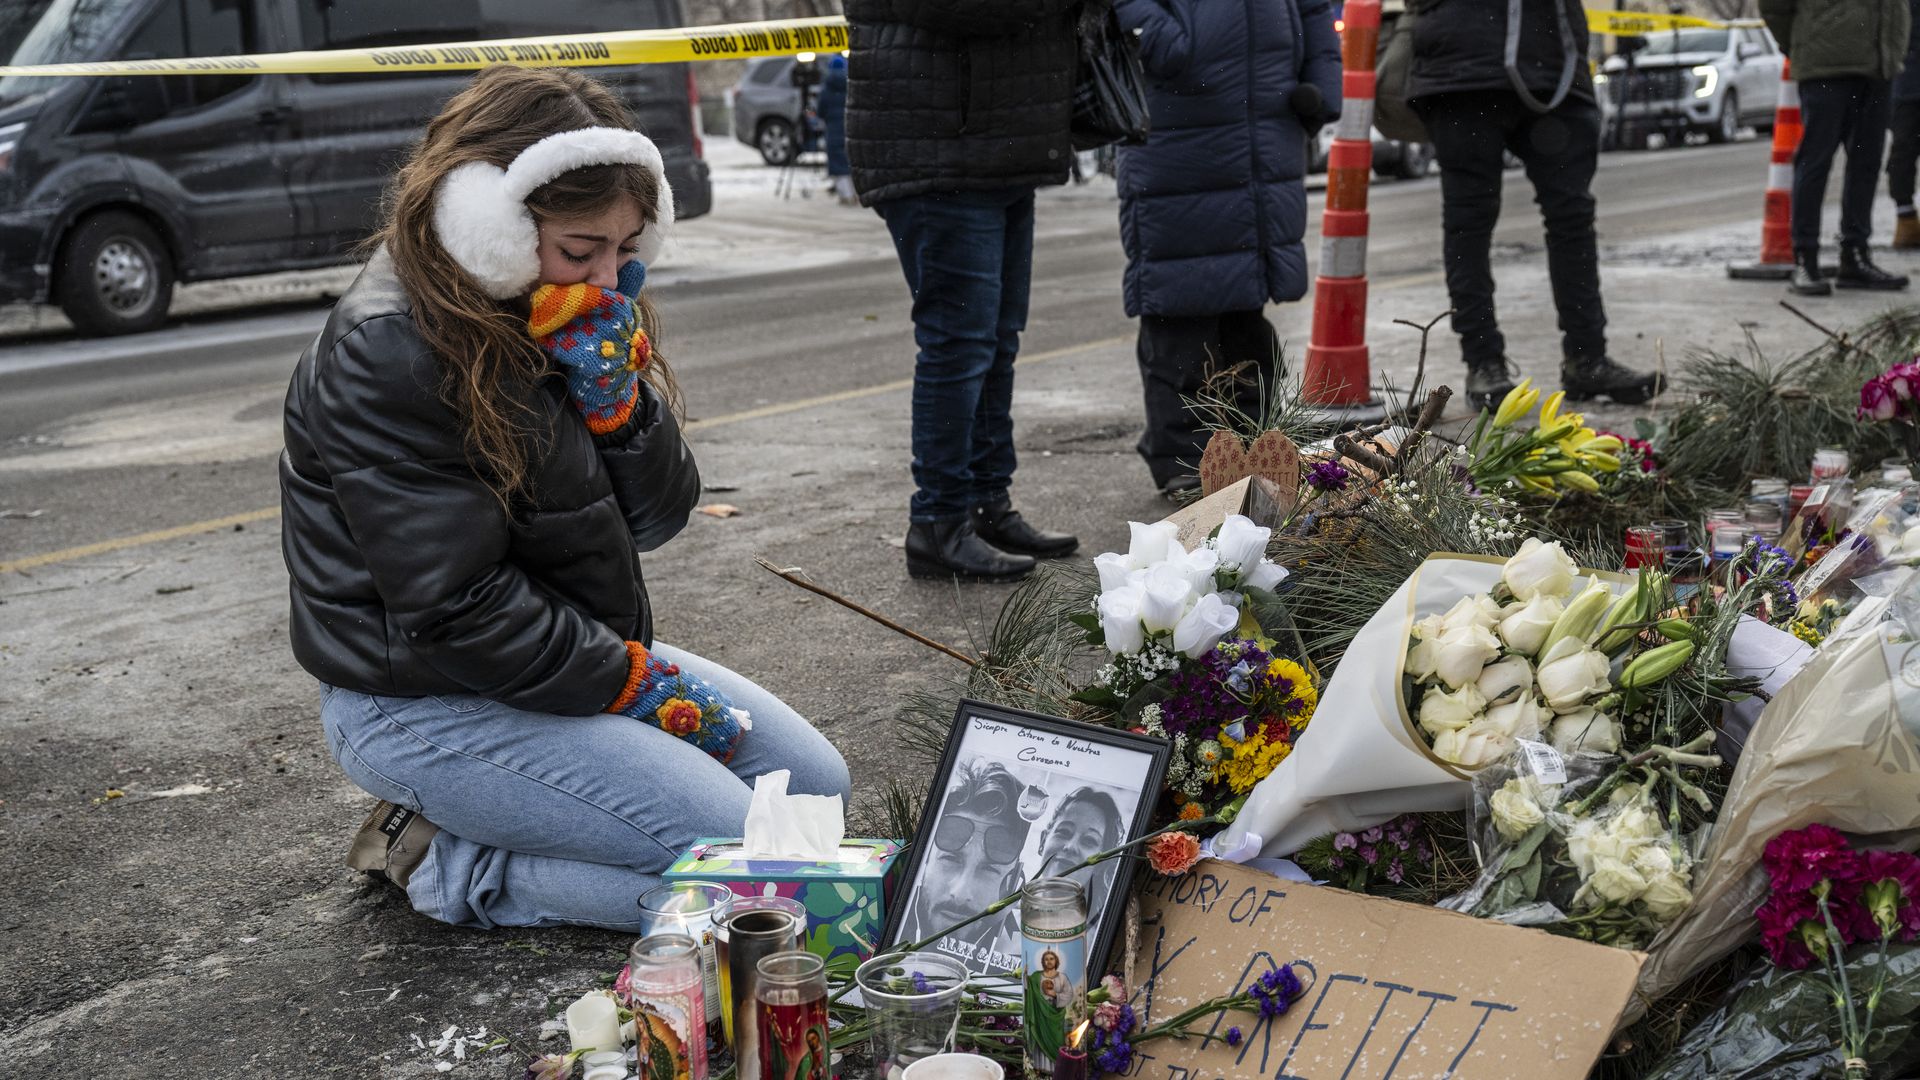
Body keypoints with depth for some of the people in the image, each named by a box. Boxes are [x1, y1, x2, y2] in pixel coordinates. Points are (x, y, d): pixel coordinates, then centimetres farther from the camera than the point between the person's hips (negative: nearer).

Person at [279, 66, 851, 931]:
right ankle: (445, 865, -3)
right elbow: (453, 608, -23)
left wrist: (614, 391, -14)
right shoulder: (389, 358, -21)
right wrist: (632, 684, -16)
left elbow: (657, 519, 3)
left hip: (586, 651, 10)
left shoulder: (577, 320, 4)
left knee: (818, 786, 8)